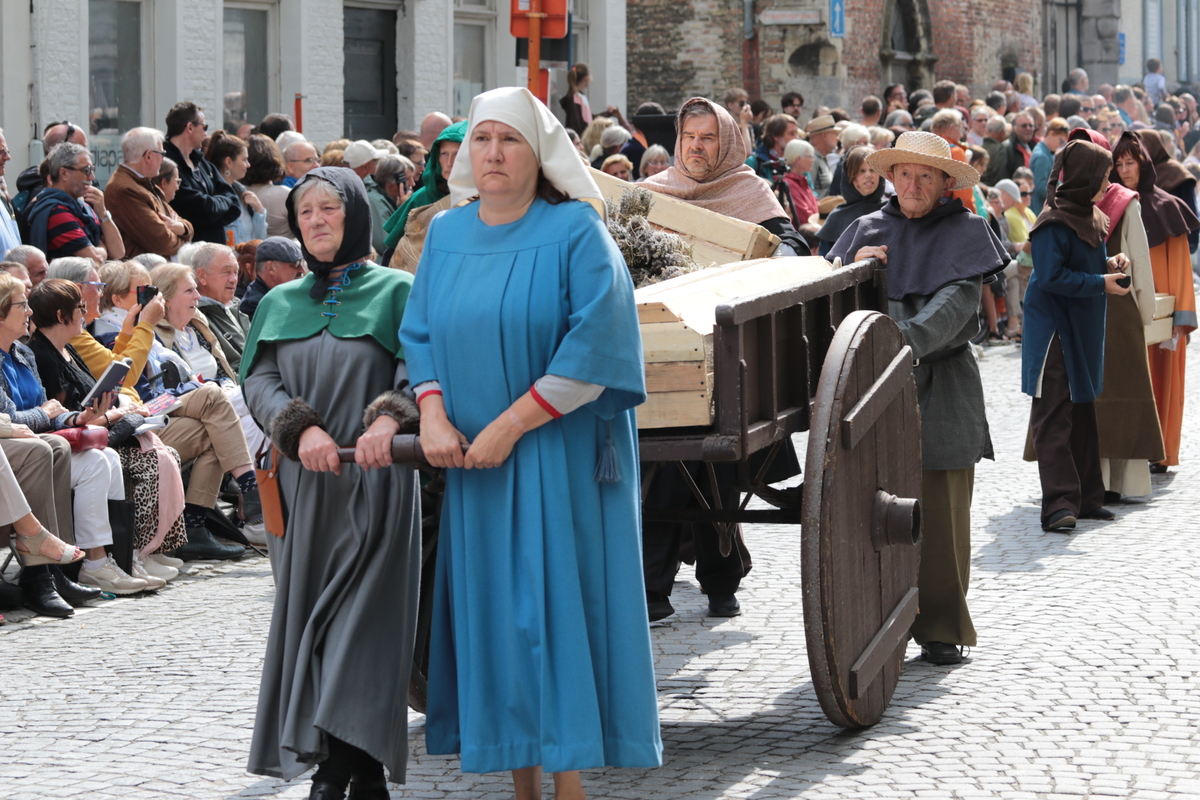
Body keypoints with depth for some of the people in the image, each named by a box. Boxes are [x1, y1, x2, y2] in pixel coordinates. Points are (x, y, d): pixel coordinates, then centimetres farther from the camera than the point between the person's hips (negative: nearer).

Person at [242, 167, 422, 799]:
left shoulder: (395, 291, 5)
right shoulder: (280, 303, 16)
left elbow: (419, 371, -7)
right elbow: (259, 381, 5)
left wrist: (388, 419, -27)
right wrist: (302, 427, -14)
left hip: (375, 483, -4)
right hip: (302, 483, 4)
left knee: (363, 621, -10)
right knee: (307, 619, 0)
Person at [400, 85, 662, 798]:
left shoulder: (576, 231, -7)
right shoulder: (447, 235, 10)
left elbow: (595, 346, -15)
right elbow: (420, 334, 11)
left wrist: (510, 425, -17)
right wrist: (433, 416, -8)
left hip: (557, 457, -5)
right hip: (473, 462, 5)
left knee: (556, 607, -6)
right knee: (496, 612, 5)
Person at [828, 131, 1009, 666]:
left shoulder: (965, 232, 4)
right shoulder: (867, 230, 14)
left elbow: (957, 302, -11)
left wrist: (906, 338, -26)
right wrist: (854, 268, -7)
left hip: (939, 387, -2)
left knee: (940, 511, -2)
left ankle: (940, 628, 6)